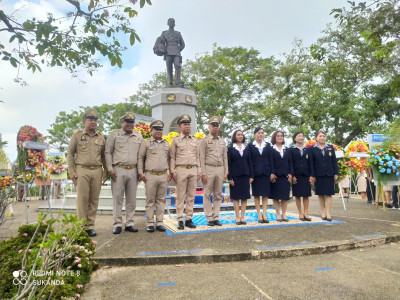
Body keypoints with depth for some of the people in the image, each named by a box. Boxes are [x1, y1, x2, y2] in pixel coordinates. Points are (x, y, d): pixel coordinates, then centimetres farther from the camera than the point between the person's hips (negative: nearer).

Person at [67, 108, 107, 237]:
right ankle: (82, 226, 6)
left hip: (97, 171, 3)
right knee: (82, 199, -4)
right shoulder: (77, 135, 5)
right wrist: (71, 171, -3)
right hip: (82, 170, -3)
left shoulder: (101, 137, 14)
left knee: (94, 199, 4)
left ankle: (90, 226, 13)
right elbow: (70, 153, 4)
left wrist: (106, 170, 9)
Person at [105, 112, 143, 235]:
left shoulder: (139, 136, 13)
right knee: (117, 198, 0)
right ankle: (117, 224, 9)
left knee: (131, 199, 7)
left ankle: (129, 223, 17)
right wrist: (110, 169, -7)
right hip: (118, 170, -3)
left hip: (133, 171, 3)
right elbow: (108, 152, 1)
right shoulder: (114, 134, 3)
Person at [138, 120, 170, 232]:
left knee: (161, 200, 6)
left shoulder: (166, 144, 16)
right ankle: (150, 223, 8)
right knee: (150, 200, 0)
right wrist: (141, 172, -4)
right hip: (150, 176, -3)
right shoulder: (146, 143, 4)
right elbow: (140, 158, 3)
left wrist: (171, 172, 14)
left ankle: (159, 222, 14)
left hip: (164, 176, 4)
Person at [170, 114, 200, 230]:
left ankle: (189, 219, 13)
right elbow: (172, 157, 1)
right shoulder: (175, 140, 4)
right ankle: (180, 220, 5)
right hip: (181, 170, -3)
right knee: (180, 196, -1)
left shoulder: (195, 140, 14)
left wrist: (198, 171, 8)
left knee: (191, 196, 6)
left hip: (193, 170, 3)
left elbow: (197, 157, 14)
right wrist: (172, 171, -6)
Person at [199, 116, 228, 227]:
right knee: (207, 195, 0)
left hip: (220, 169, 4)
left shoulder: (222, 141, 14)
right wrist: (203, 174, -11)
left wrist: (226, 172, 6)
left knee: (218, 195, 7)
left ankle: (216, 217, 15)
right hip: (209, 169, -4)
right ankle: (209, 218, 7)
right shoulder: (204, 140, 1)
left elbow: (225, 158, 13)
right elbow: (202, 158, -5)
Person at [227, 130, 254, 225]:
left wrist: (251, 176, 2)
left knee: (245, 197, 4)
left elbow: (250, 163, 10)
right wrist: (230, 177, -9)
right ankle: (238, 217, 8)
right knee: (236, 197, 1)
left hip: (245, 175, 3)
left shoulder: (246, 149, 12)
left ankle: (242, 217, 11)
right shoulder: (231, 149, 2)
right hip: (235, 176, -3)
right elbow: (228, 164, -2)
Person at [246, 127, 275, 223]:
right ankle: (259, 214, 9)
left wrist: (272, 172, 0)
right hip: (255, 173, -2)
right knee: (256, 194, 3)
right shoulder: (250, 146, 3)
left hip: (266, 172, 2)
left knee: (265, 193, 3)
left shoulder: (268, 146, 11)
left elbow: (270, 160, 8)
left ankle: (264, 214, 9)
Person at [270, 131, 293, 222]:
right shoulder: (271, 150, 1)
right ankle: (278, 214, 11)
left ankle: (284, 214, 16)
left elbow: (290, 163, 11)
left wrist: (290, 174, 0)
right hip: (275, 176, -3)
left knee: (285, 196, 6)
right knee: (276, 197, 2)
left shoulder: (287, 150, 14)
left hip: (285, 176, 4)